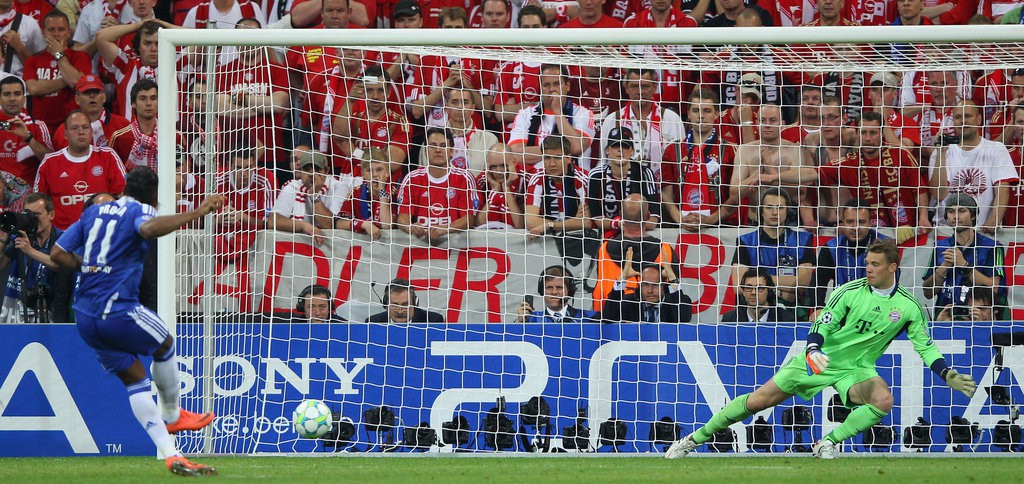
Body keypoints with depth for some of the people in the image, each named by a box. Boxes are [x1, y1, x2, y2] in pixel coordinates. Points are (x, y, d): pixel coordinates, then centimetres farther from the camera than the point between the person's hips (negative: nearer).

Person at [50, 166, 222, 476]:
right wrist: (195, 214, -33)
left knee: (135, 381, 11)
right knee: (165, 347, 22)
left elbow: (58, 254, 12)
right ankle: (172, 416, 38)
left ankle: (171, 455, 7)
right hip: (117, 308, -7)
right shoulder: (140, 211, -4)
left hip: (84, 315, 7)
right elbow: (149, 228, -31)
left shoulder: (94, 212, 16)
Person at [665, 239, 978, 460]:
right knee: (759, 400, -5)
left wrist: (949, 376, -11)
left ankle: (828, 444, -18)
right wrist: (813, 350, -31)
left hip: (857, 370, 1)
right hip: (820, 361, -1)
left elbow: (926, 346, 2)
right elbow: (822, 325, -10)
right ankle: (694, 439, 8)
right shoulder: (851, 292, -9)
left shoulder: (909, 307, -5)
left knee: (883, 400, -32)